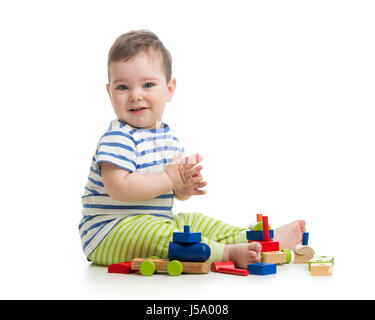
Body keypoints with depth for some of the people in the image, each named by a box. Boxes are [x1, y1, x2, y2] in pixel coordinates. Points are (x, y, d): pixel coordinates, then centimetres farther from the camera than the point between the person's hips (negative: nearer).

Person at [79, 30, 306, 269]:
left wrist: (186, 187, -9)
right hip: (108, 233, -9)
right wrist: (170, 178, -24)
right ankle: (227, 253, -35)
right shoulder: (118, 138, -17)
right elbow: (119, 188, -30)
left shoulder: (169, 137, 9)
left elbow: (175, 192, 17)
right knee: (152, 231, -33)